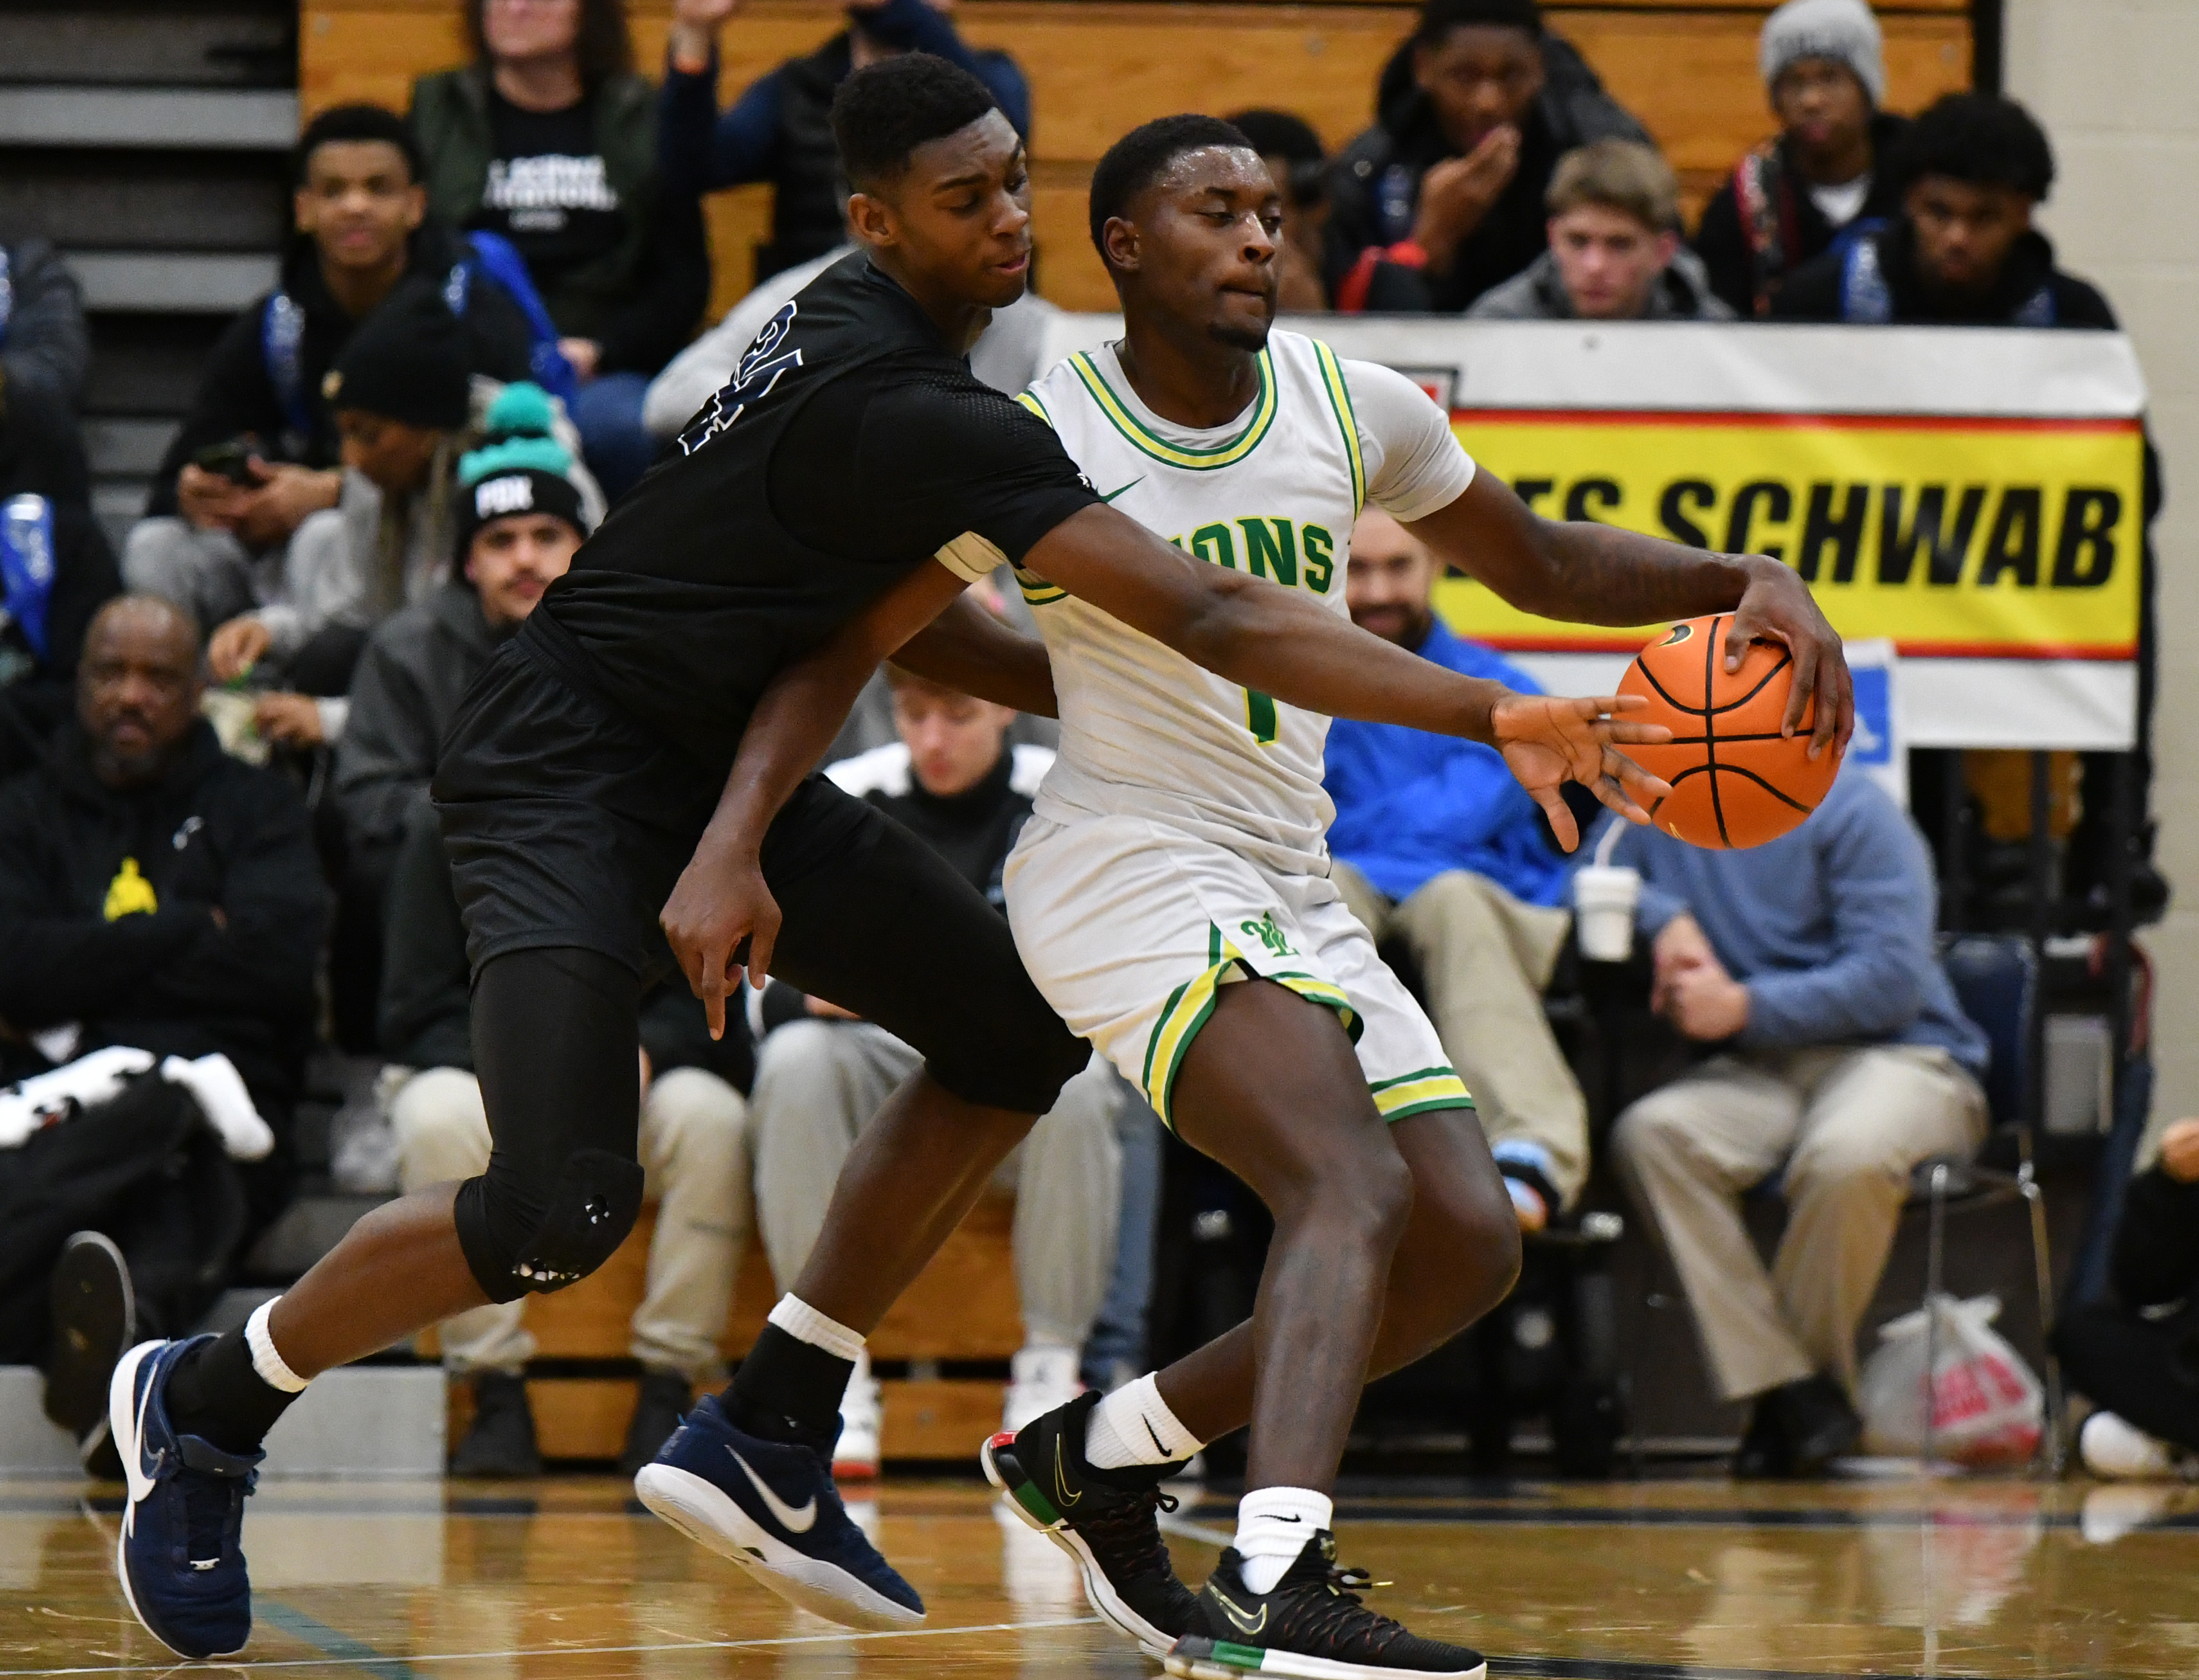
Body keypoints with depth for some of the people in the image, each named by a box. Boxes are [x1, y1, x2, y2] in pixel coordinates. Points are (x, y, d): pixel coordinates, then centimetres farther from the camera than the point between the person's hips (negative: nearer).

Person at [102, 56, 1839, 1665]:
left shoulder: (864, 332, 4)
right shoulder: (908, 405, -27)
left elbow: (895, 619, 14)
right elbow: (1211, 614, -32)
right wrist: (1509, 722, -35)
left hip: (711, 754, 10)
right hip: (567, 767, -10)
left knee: (1020, 1028, 8)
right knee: (566, 1208, -20)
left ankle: (767, 1440, 14)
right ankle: (207, 1405, 5)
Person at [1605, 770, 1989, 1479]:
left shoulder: (1847, 809, -4)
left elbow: (1893, 978, -12)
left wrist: (1744, 1008, -19)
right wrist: (1662, 915, -11)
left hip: (1900, 1053, -5)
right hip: (1760, 1073, 5)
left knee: (1846, 1156, -39)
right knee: (1650, 1133, -29)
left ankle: (1816, 1372, -15)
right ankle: (1790, 1392, -28)